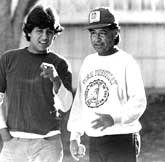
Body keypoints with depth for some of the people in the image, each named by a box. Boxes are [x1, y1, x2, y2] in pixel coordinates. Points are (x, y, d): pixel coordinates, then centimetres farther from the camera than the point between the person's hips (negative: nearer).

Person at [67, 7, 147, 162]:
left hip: (122, 139, -6)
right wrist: (74, 136, 13)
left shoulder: (126, 62, -7)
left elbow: (138, 102, -14)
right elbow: (80, 101, 18)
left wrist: (114, 118, -29)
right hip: (94, 142, 6)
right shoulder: (89, 62, 14)